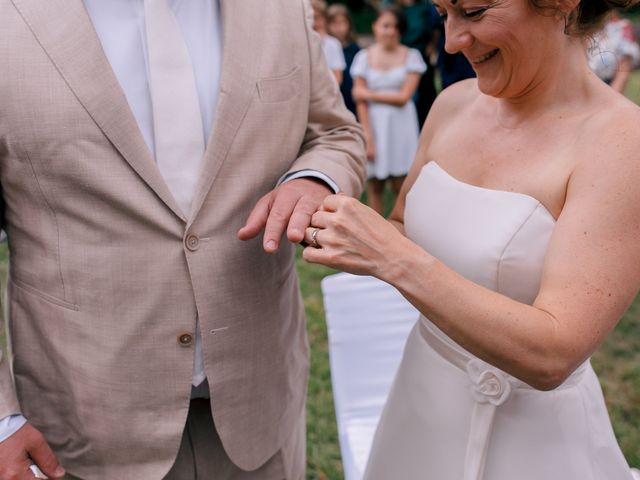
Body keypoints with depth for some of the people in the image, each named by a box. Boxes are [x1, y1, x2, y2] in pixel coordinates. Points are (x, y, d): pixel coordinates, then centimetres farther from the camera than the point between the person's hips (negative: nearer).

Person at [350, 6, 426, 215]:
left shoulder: (411, 55, 2)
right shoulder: (364, 57, 3)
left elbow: (403, 97, -5)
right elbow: (360, 102, -1)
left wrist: (369, 94, -3)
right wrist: (368, 138, -7)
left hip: (401, 125, -1)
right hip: (374, 124, 1)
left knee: (401, 187, -2)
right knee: (374, 186, 3)